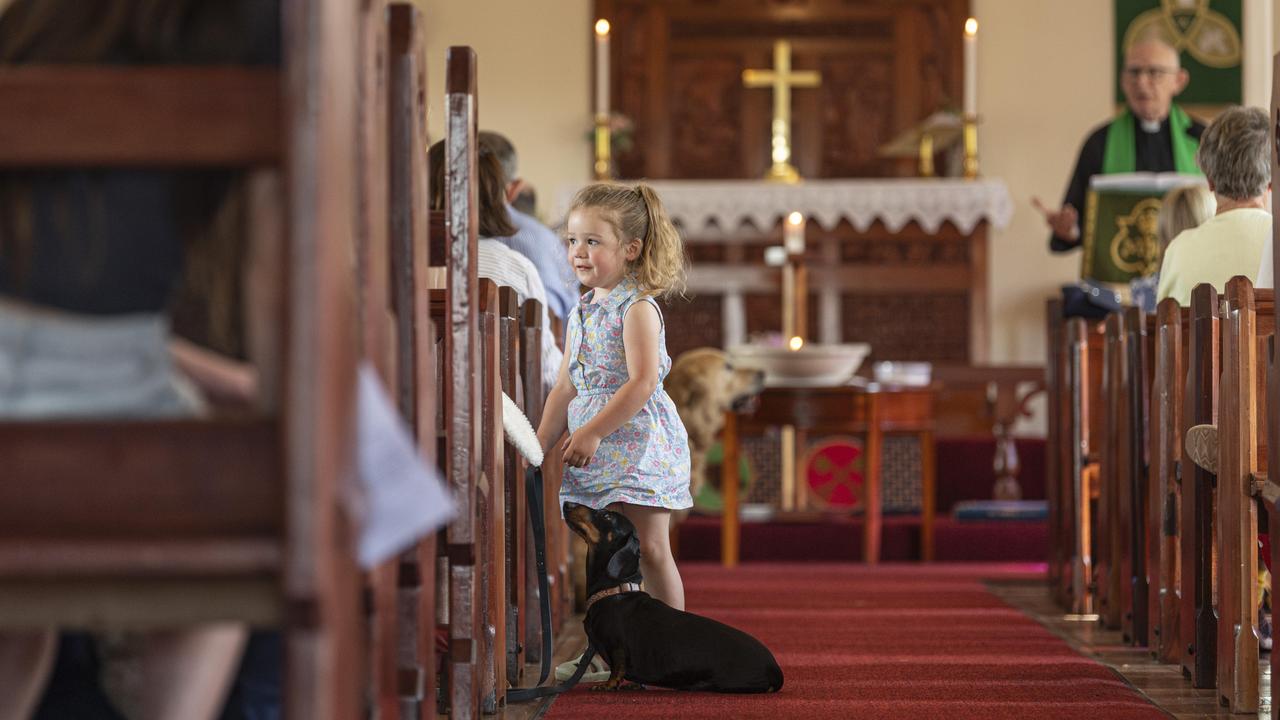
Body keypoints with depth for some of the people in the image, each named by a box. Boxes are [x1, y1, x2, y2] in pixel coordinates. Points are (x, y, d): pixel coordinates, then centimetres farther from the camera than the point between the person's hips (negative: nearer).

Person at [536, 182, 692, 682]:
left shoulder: (637, 308, -11)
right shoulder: (581, 314, 14)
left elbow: (643, 382, -20)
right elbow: (566, 387, 19)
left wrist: (593, 432, -22)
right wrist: (541, 443, 11)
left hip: (638, 445, -8)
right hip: (590, 452, 8)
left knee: (649, 549, -6)